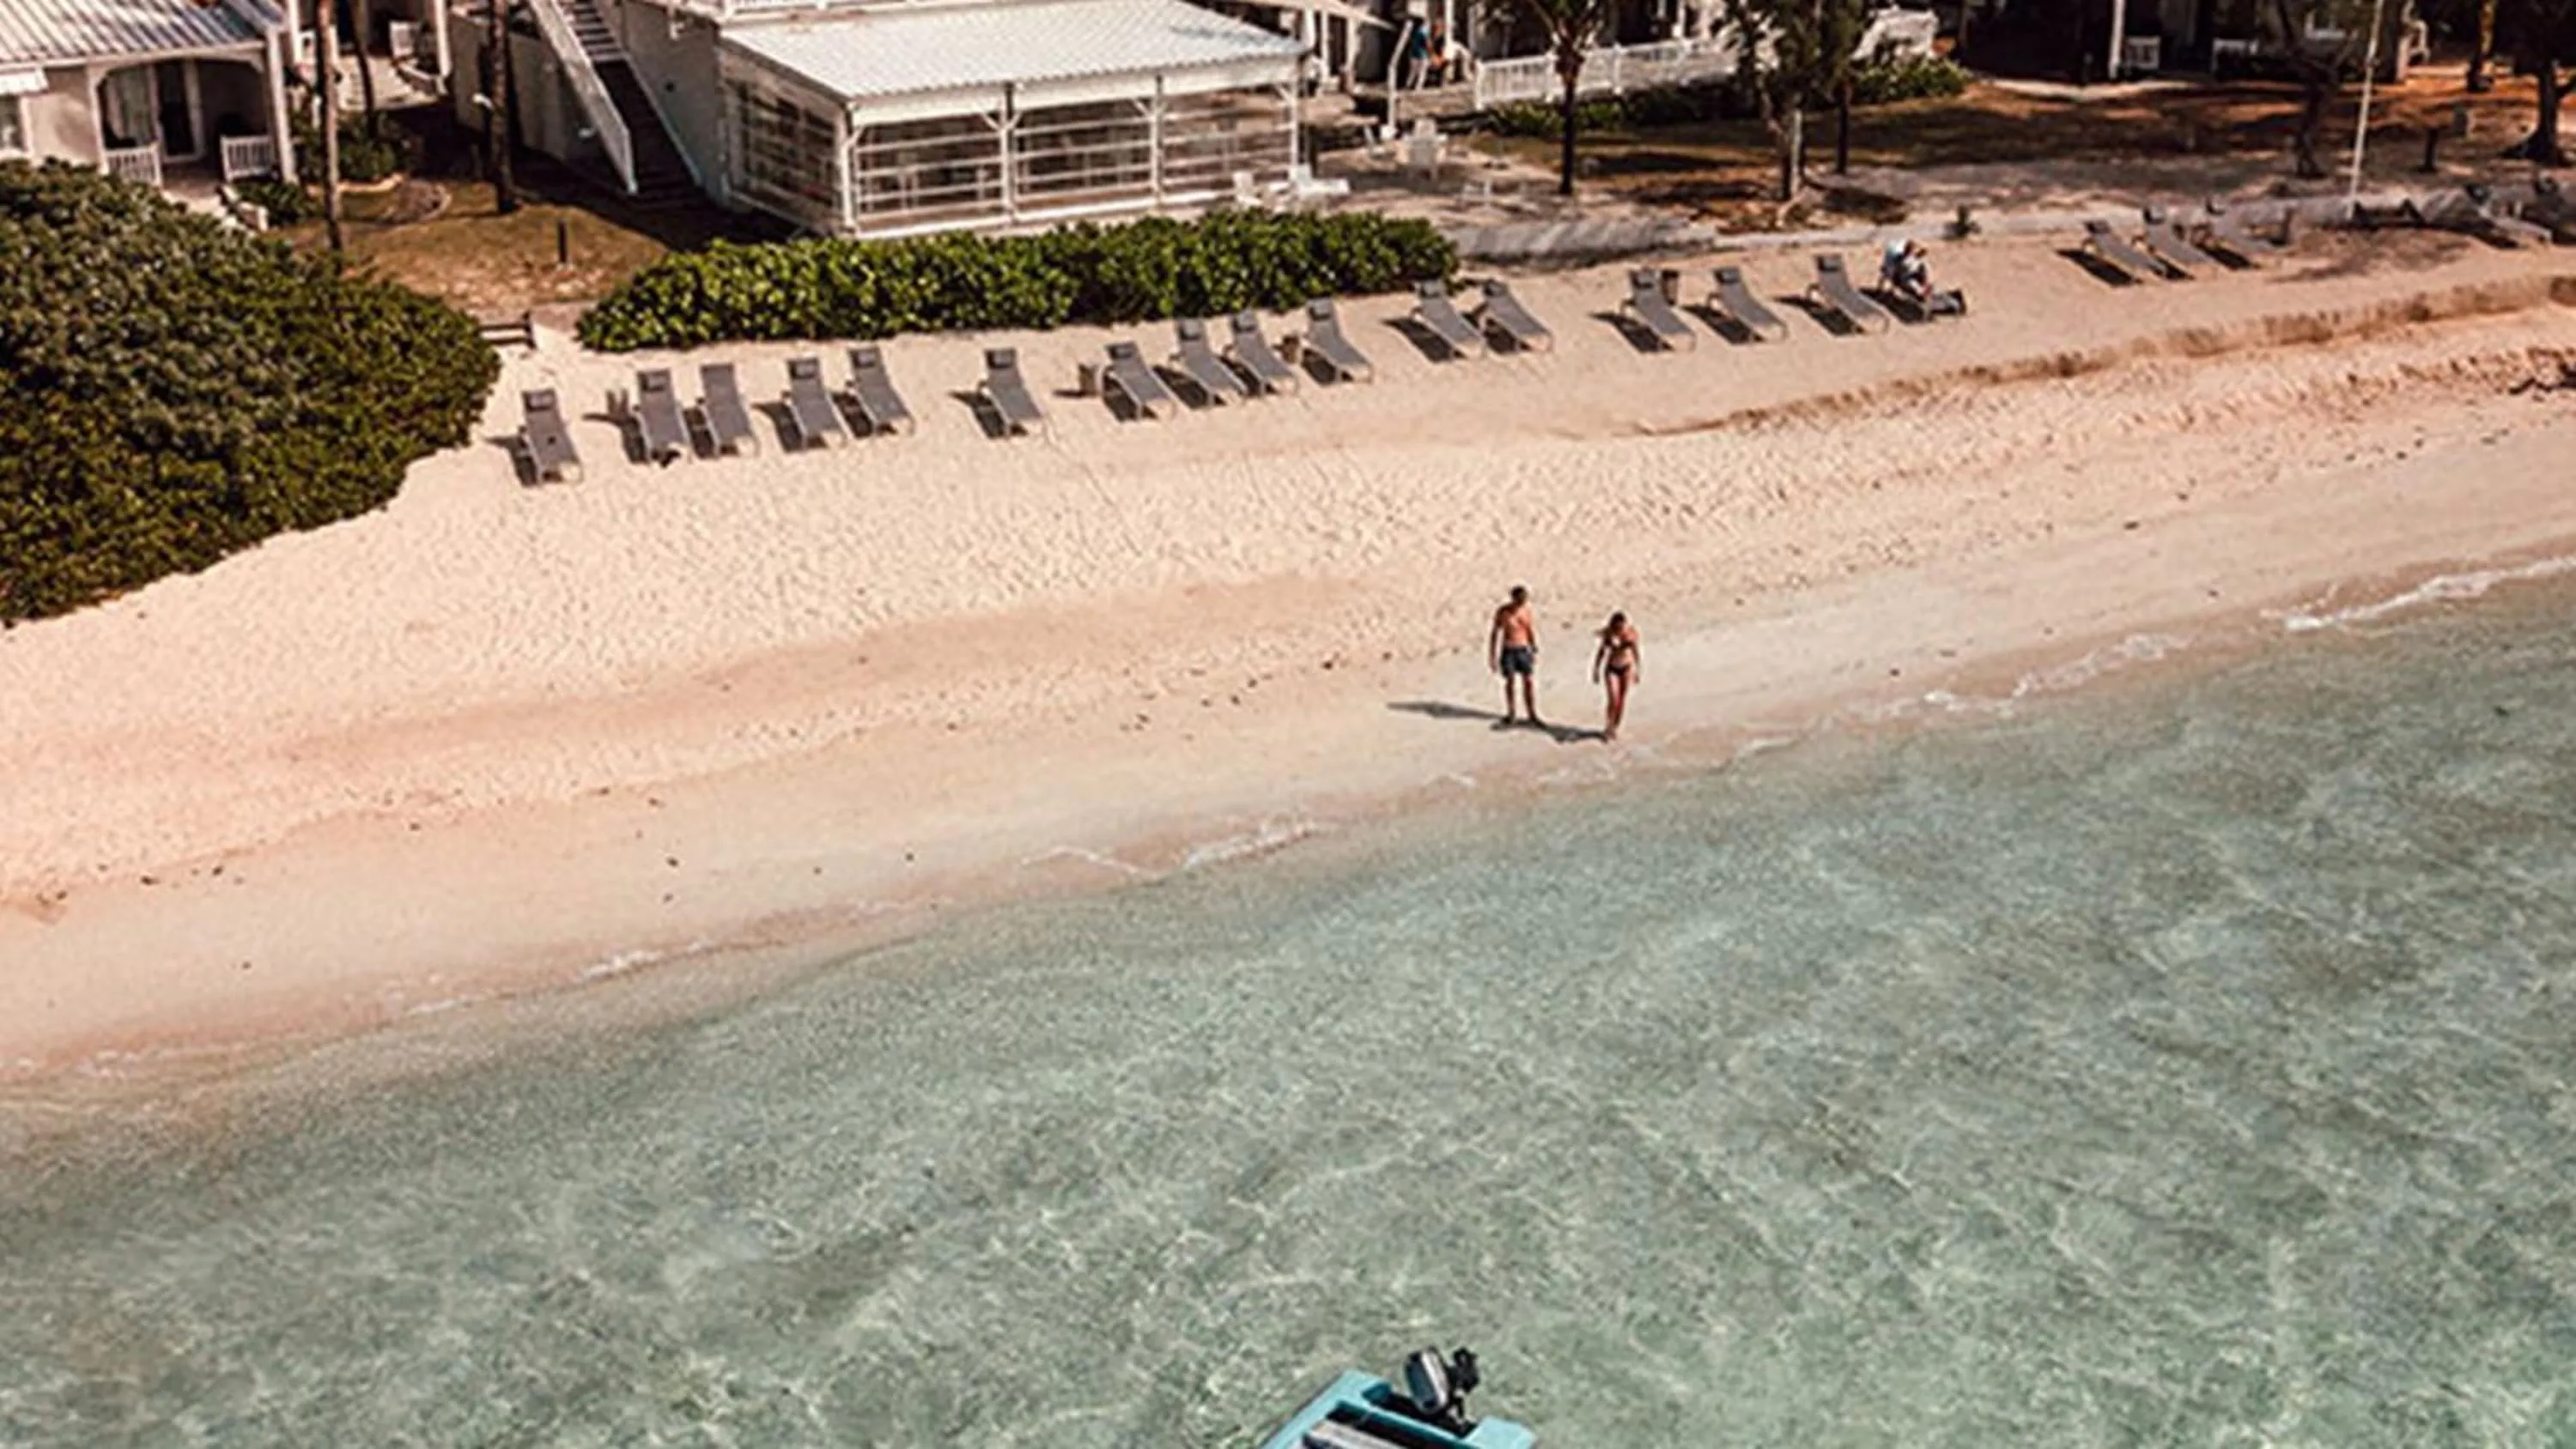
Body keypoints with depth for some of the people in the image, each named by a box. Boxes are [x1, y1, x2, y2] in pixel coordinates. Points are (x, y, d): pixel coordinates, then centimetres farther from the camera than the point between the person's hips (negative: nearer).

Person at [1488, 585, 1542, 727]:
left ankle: (1532, 714, 7)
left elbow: (1532, 633, 8)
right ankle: (1510, 712, 24)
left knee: (1529, 682, -1)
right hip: (1507, 651, -2)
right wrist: (1492, 656, -4)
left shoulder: (1529, 612, -4)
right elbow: (1494, 634, -4)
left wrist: (1535, 652, 10)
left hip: (1524, 650, 2)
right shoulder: (1502, 612, -11)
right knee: (1509, 681, 7)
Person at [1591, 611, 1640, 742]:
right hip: (1611, 669, -1)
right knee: (1614, 701, -10)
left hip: (1626, 668, 1)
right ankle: (1607, 728, 11)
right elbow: (1601, 651, -3)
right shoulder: (1609, 634, -15)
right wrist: (1596, 671, 1)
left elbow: (1635, 651, 0)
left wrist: (1638, 670, 4)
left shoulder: (1631, 633, -13)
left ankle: (1615, 728, 22)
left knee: (1622, 701, 5)